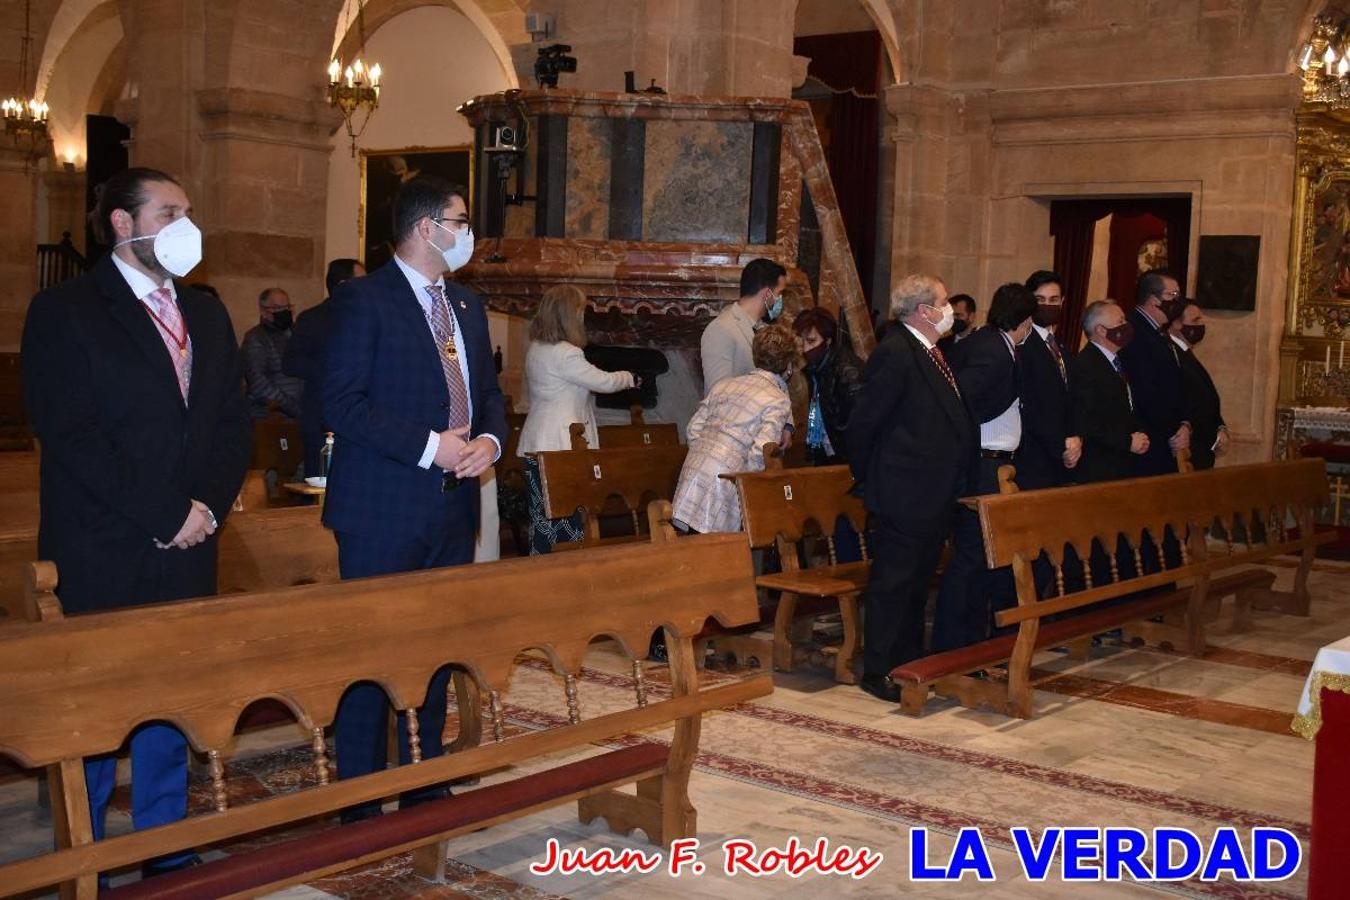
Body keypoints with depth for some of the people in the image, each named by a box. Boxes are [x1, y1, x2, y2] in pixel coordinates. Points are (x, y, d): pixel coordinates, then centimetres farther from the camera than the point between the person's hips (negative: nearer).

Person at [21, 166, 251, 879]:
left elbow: (233, 425, 13)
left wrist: (208, 508, -4)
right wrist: (166, 515, -14)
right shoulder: (64, 312, -4)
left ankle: (165, 852, 22)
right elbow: (72, 436, -13)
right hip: (99, 560, -5)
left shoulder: (205, 314, 15)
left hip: (185, 553, 5)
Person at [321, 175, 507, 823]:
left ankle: (424, 787, 26)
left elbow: (489, 391, 20)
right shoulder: (363, 299, -8)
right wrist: (430, 446, -19)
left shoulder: (466, 305, 16)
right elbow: (343, 403, -16)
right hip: (385, 508, -7)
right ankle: (359, 805, 11)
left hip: (454, 505, 7)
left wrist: (489, 440, -2)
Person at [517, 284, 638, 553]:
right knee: (568, 517, -3)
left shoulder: (536, 348, 11)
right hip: (560, 448, -9)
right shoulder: (565, 354, -17)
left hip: (535, 448, 9)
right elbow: (603, 381, -10)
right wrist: (631, 378, 11)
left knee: (542, 518, 9)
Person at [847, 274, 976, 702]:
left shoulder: (931, 353, 14)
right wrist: (867, 479, -7)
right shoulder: (895, 353, -17)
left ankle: (909, 662, 29)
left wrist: (953, 481, 15)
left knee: (918, 580, 18)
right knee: (892, 581, -2)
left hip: (934, 492, 10)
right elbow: (864, 422, -17)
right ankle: (878, 671, 6)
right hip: (904, 491, -10)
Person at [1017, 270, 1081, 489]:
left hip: (1062, 463, 8)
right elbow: (1027, 406, -15)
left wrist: (1075, 439, 2)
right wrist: (1061, 447, -12)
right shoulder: (1021, 345, -11)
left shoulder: (1059, 348, 18)